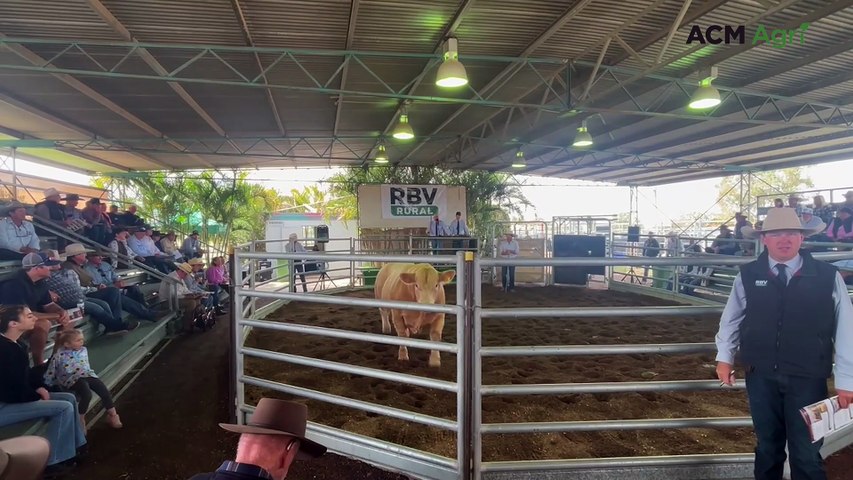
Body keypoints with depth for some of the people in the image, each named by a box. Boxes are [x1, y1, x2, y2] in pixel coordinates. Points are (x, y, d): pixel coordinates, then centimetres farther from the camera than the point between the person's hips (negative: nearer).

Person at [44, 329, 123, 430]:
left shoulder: (83, 350, 10)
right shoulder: (59, 355, -7)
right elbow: (50, 372, 2)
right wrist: (47, 386, 8)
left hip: (87, 375, 6)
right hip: (73, 379, -6)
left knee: (105, 391, -12)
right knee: (87, 395, -32)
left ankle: (112, 415, 5)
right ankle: (80, 420, -10)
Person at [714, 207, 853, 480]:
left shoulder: (828, 277, -6)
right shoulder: (747, 276, -2)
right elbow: (731, 319, 9)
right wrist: (724, 358, 8)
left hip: (808, 378, -1)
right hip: (760, 376, 1)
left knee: (806, 453, 10)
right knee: (767, 445, 18)